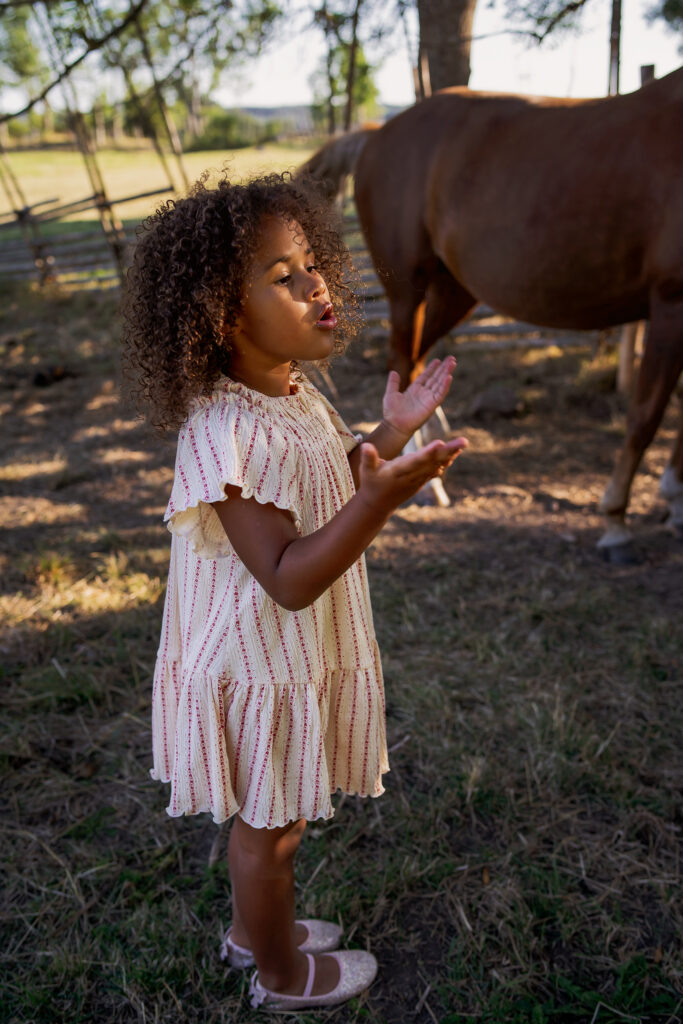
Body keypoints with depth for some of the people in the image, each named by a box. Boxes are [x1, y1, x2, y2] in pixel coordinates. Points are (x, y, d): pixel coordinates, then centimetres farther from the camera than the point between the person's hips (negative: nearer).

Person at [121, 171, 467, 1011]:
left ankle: (252, 927, 52)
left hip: (299, 655, 9)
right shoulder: (225, 433, -31)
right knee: (271, 824, 15)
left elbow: (329, 493, 13)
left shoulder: (297, 393, -1)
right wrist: (379, 499, -43)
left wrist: (393, 431, 0)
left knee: (270, 817, 27)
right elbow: (288, 579, -32)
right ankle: (282, 974, 41)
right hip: (261, 668, -8)